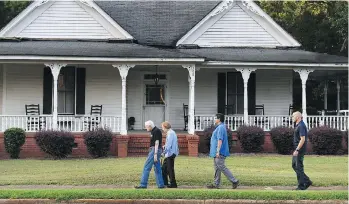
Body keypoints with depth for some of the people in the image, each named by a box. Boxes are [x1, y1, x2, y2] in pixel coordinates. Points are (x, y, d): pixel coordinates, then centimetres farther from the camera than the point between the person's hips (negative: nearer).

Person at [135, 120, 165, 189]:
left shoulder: (156, 131, -13)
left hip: (155, 150, -10)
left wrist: (155, 154, -21)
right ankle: (160, 185, 10)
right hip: (153, 150, 10)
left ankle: (143, 184, -8)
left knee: (146, 167, -8)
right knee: (157, 168, 9)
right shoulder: (153, 131, 17)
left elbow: (157, 143, -17)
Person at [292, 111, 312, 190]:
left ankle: (301, 186, 1)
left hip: (299, 150, -11)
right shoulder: (298, 125, 15)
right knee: (294, 165, 13)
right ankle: (307, 181, 15)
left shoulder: (301, 126, -17)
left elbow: (302, 139, -24)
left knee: (299, 167, -5)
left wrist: (297, 150, -24)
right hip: (297, 149, 11)